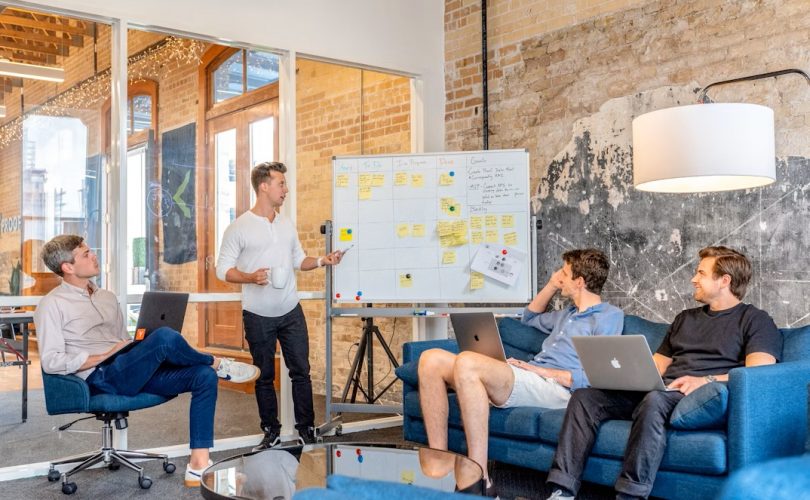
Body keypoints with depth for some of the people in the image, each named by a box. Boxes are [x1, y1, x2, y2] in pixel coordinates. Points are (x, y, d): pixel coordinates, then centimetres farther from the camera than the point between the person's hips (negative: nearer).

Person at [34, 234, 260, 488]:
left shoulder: (107, 297, 22)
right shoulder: (52, 305, -1)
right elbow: (51, 362, -10)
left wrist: (144, 354, 2)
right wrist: (106, 355, -12)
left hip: (133, 372, 8)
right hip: (101, 378, -8)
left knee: (204, 376, -14)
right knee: (164, 337, -32)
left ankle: (198, 466, -18)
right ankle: (218, 363, -2)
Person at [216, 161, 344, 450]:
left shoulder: (287, 225, 8)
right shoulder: (239, 228, -8)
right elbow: (223, 269, -8)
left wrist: (321, 261, -3)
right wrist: (250, 278, -24)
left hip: (291, 312, 4)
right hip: (258, 316, -4)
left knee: (301, 370, 5)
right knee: (265, 376, 8)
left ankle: (306, 430, 15)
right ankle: (271, 432, 21)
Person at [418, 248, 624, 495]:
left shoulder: (610, 316, 3)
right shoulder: (569, 314, 30)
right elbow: (530, 318, 48)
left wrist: (544, 371, -11)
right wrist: (552, 285, 34)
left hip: (556, 388, -9)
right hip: (527, 379, 9)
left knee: (467, 362, -34)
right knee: (432, 359, -9)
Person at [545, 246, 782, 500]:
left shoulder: (754, 319, 8)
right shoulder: (685, 318, 30)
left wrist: (707, 380, -22)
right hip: (662, 390, 7)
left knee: (654, 399, -40)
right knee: (584, 396, -14)